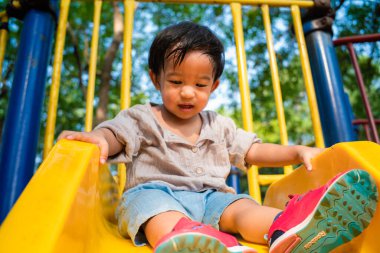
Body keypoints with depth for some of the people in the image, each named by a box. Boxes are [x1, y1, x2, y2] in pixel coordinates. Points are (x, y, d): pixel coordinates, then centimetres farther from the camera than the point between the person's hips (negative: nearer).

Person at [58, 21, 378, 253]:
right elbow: (115, 133, -8)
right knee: (152, 203, -37)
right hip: (155, 192, -3)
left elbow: (254, 151, 17)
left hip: (210, 197, 4)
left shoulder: (220, 126, 18)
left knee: (243, 207, -25)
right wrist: (98, 137, -33)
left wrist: (299, 152, 6)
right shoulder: (143, 118, 8)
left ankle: (287, 227, -54)